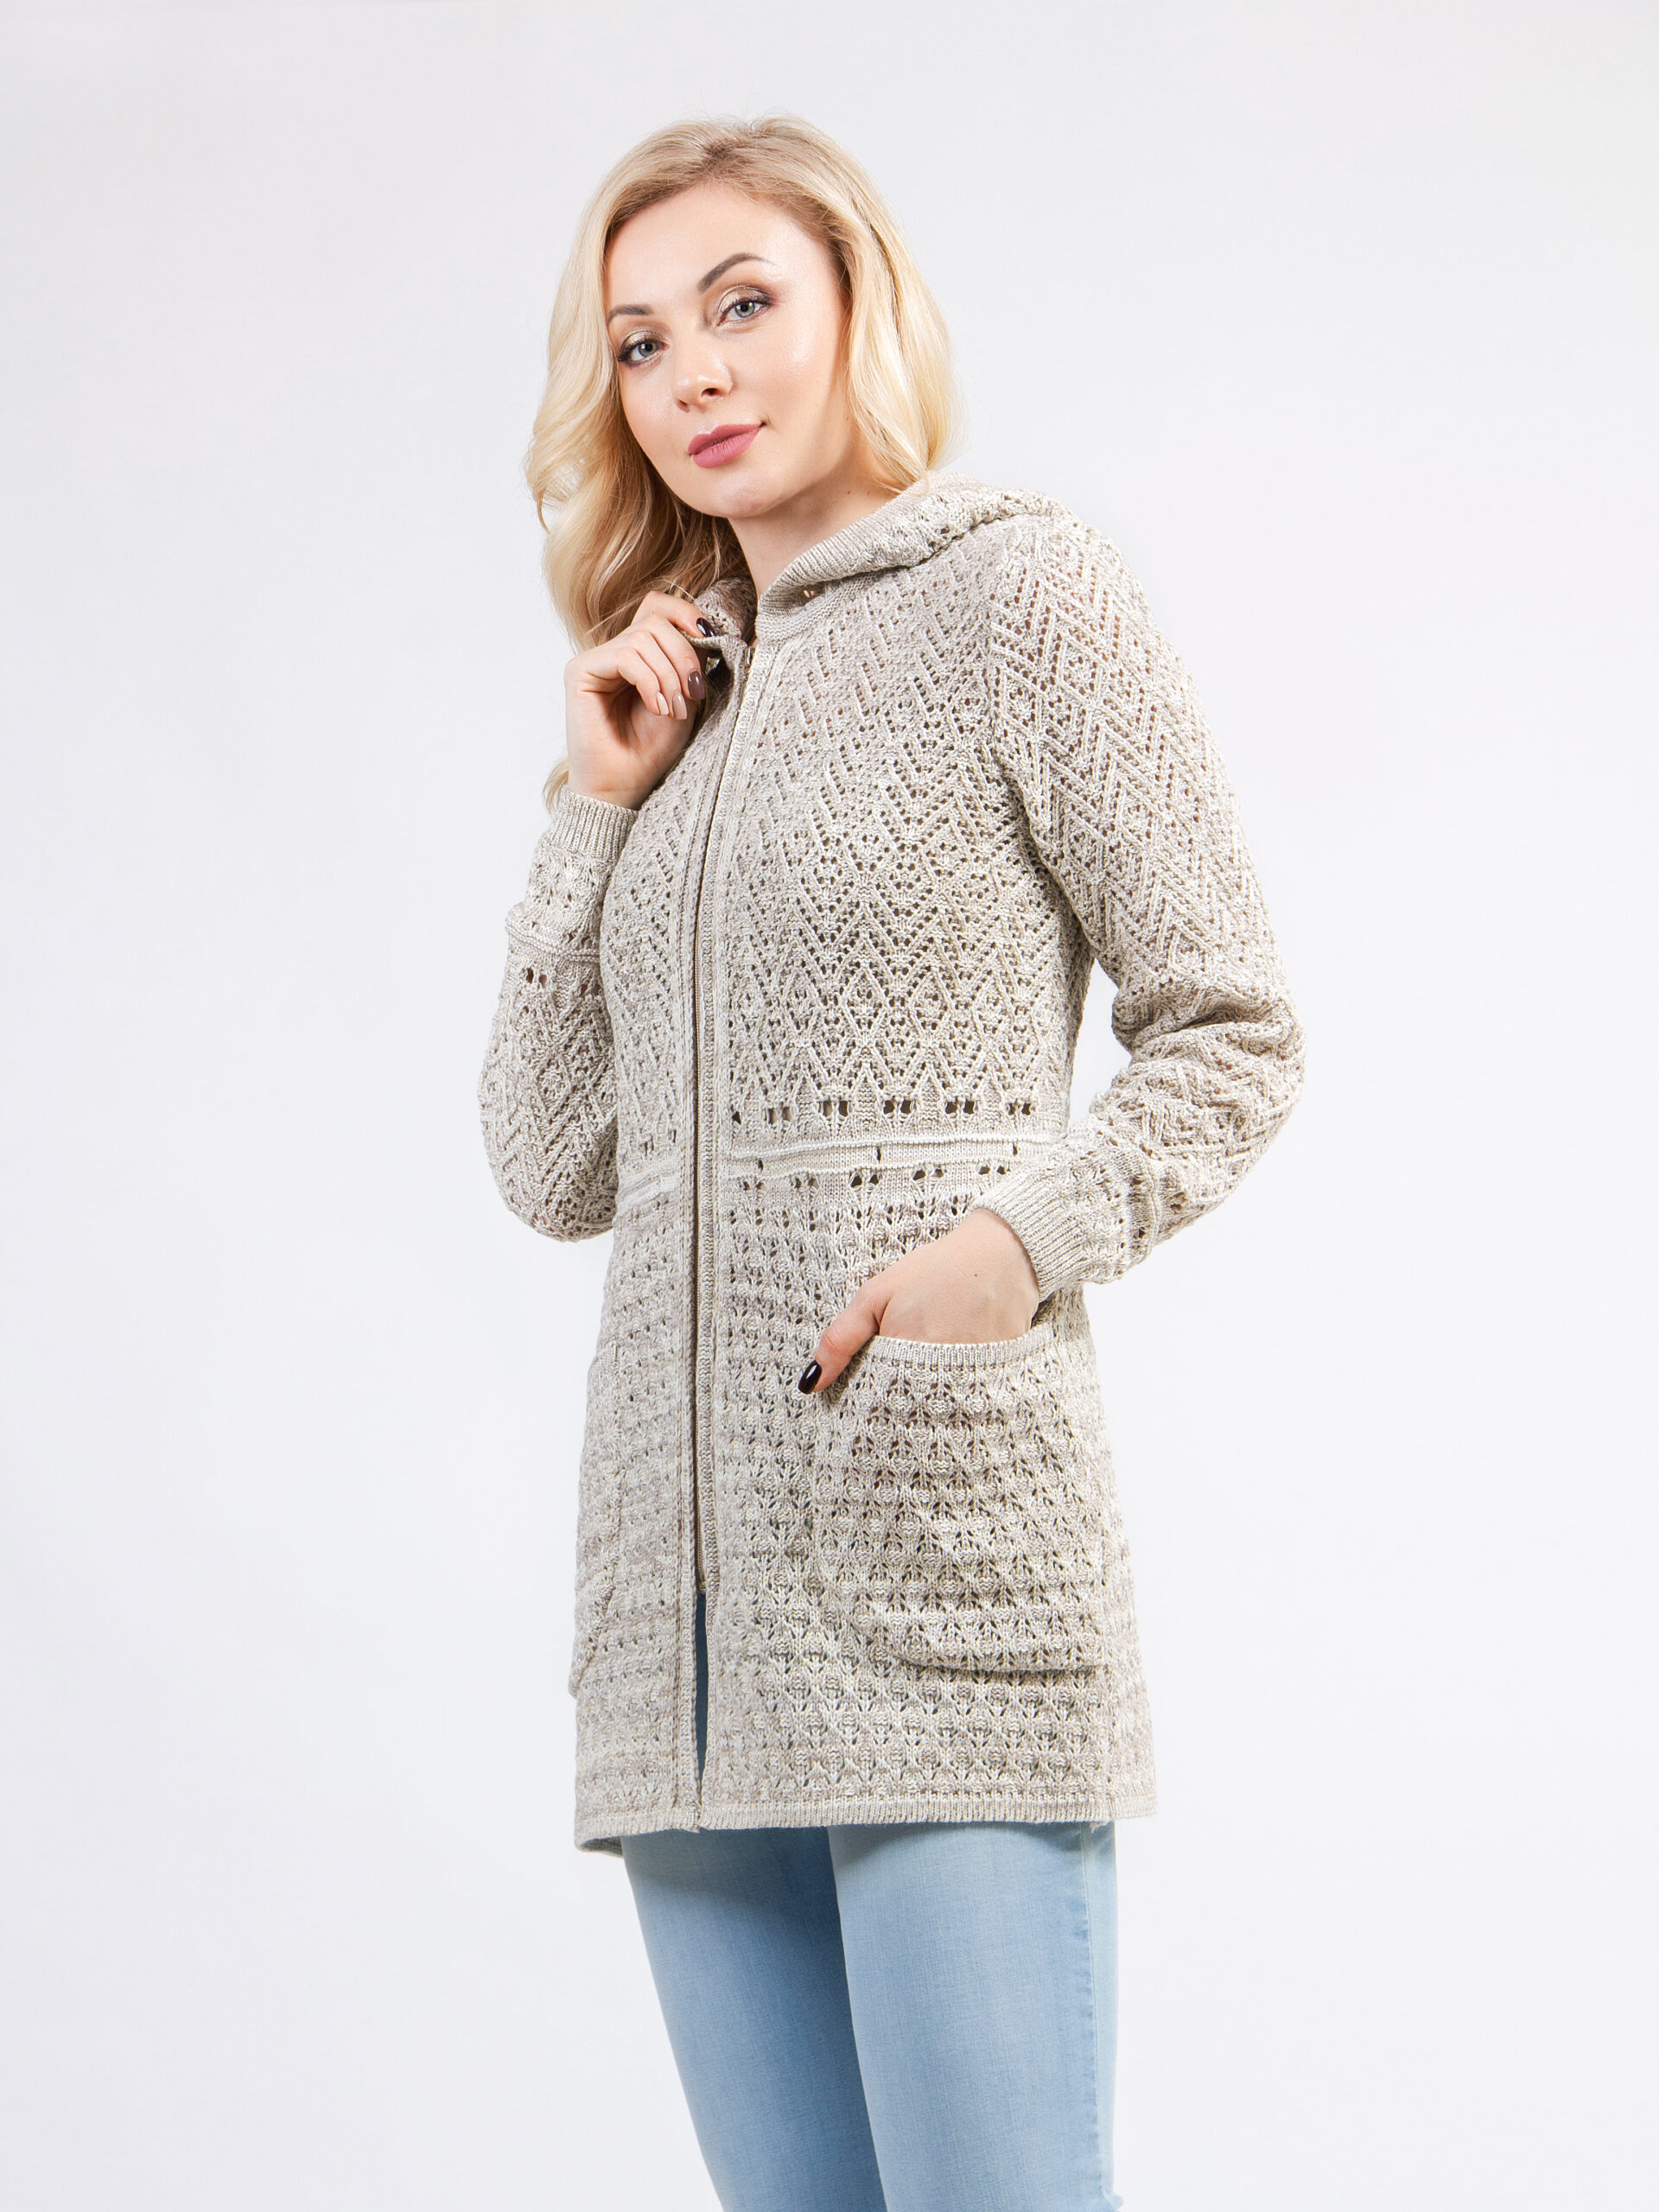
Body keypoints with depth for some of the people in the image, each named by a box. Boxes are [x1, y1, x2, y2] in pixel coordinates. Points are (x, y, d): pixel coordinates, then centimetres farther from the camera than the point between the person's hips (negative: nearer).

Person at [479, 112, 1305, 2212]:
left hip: (936, 1554, -6)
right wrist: (596, 808, 7)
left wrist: (1024, 1238, -17)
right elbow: (551, 1165, 15)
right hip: (683, 1571, 6)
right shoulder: (674, 695, 19)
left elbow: (1232, 1034, -1)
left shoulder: (1019, 589, 2)